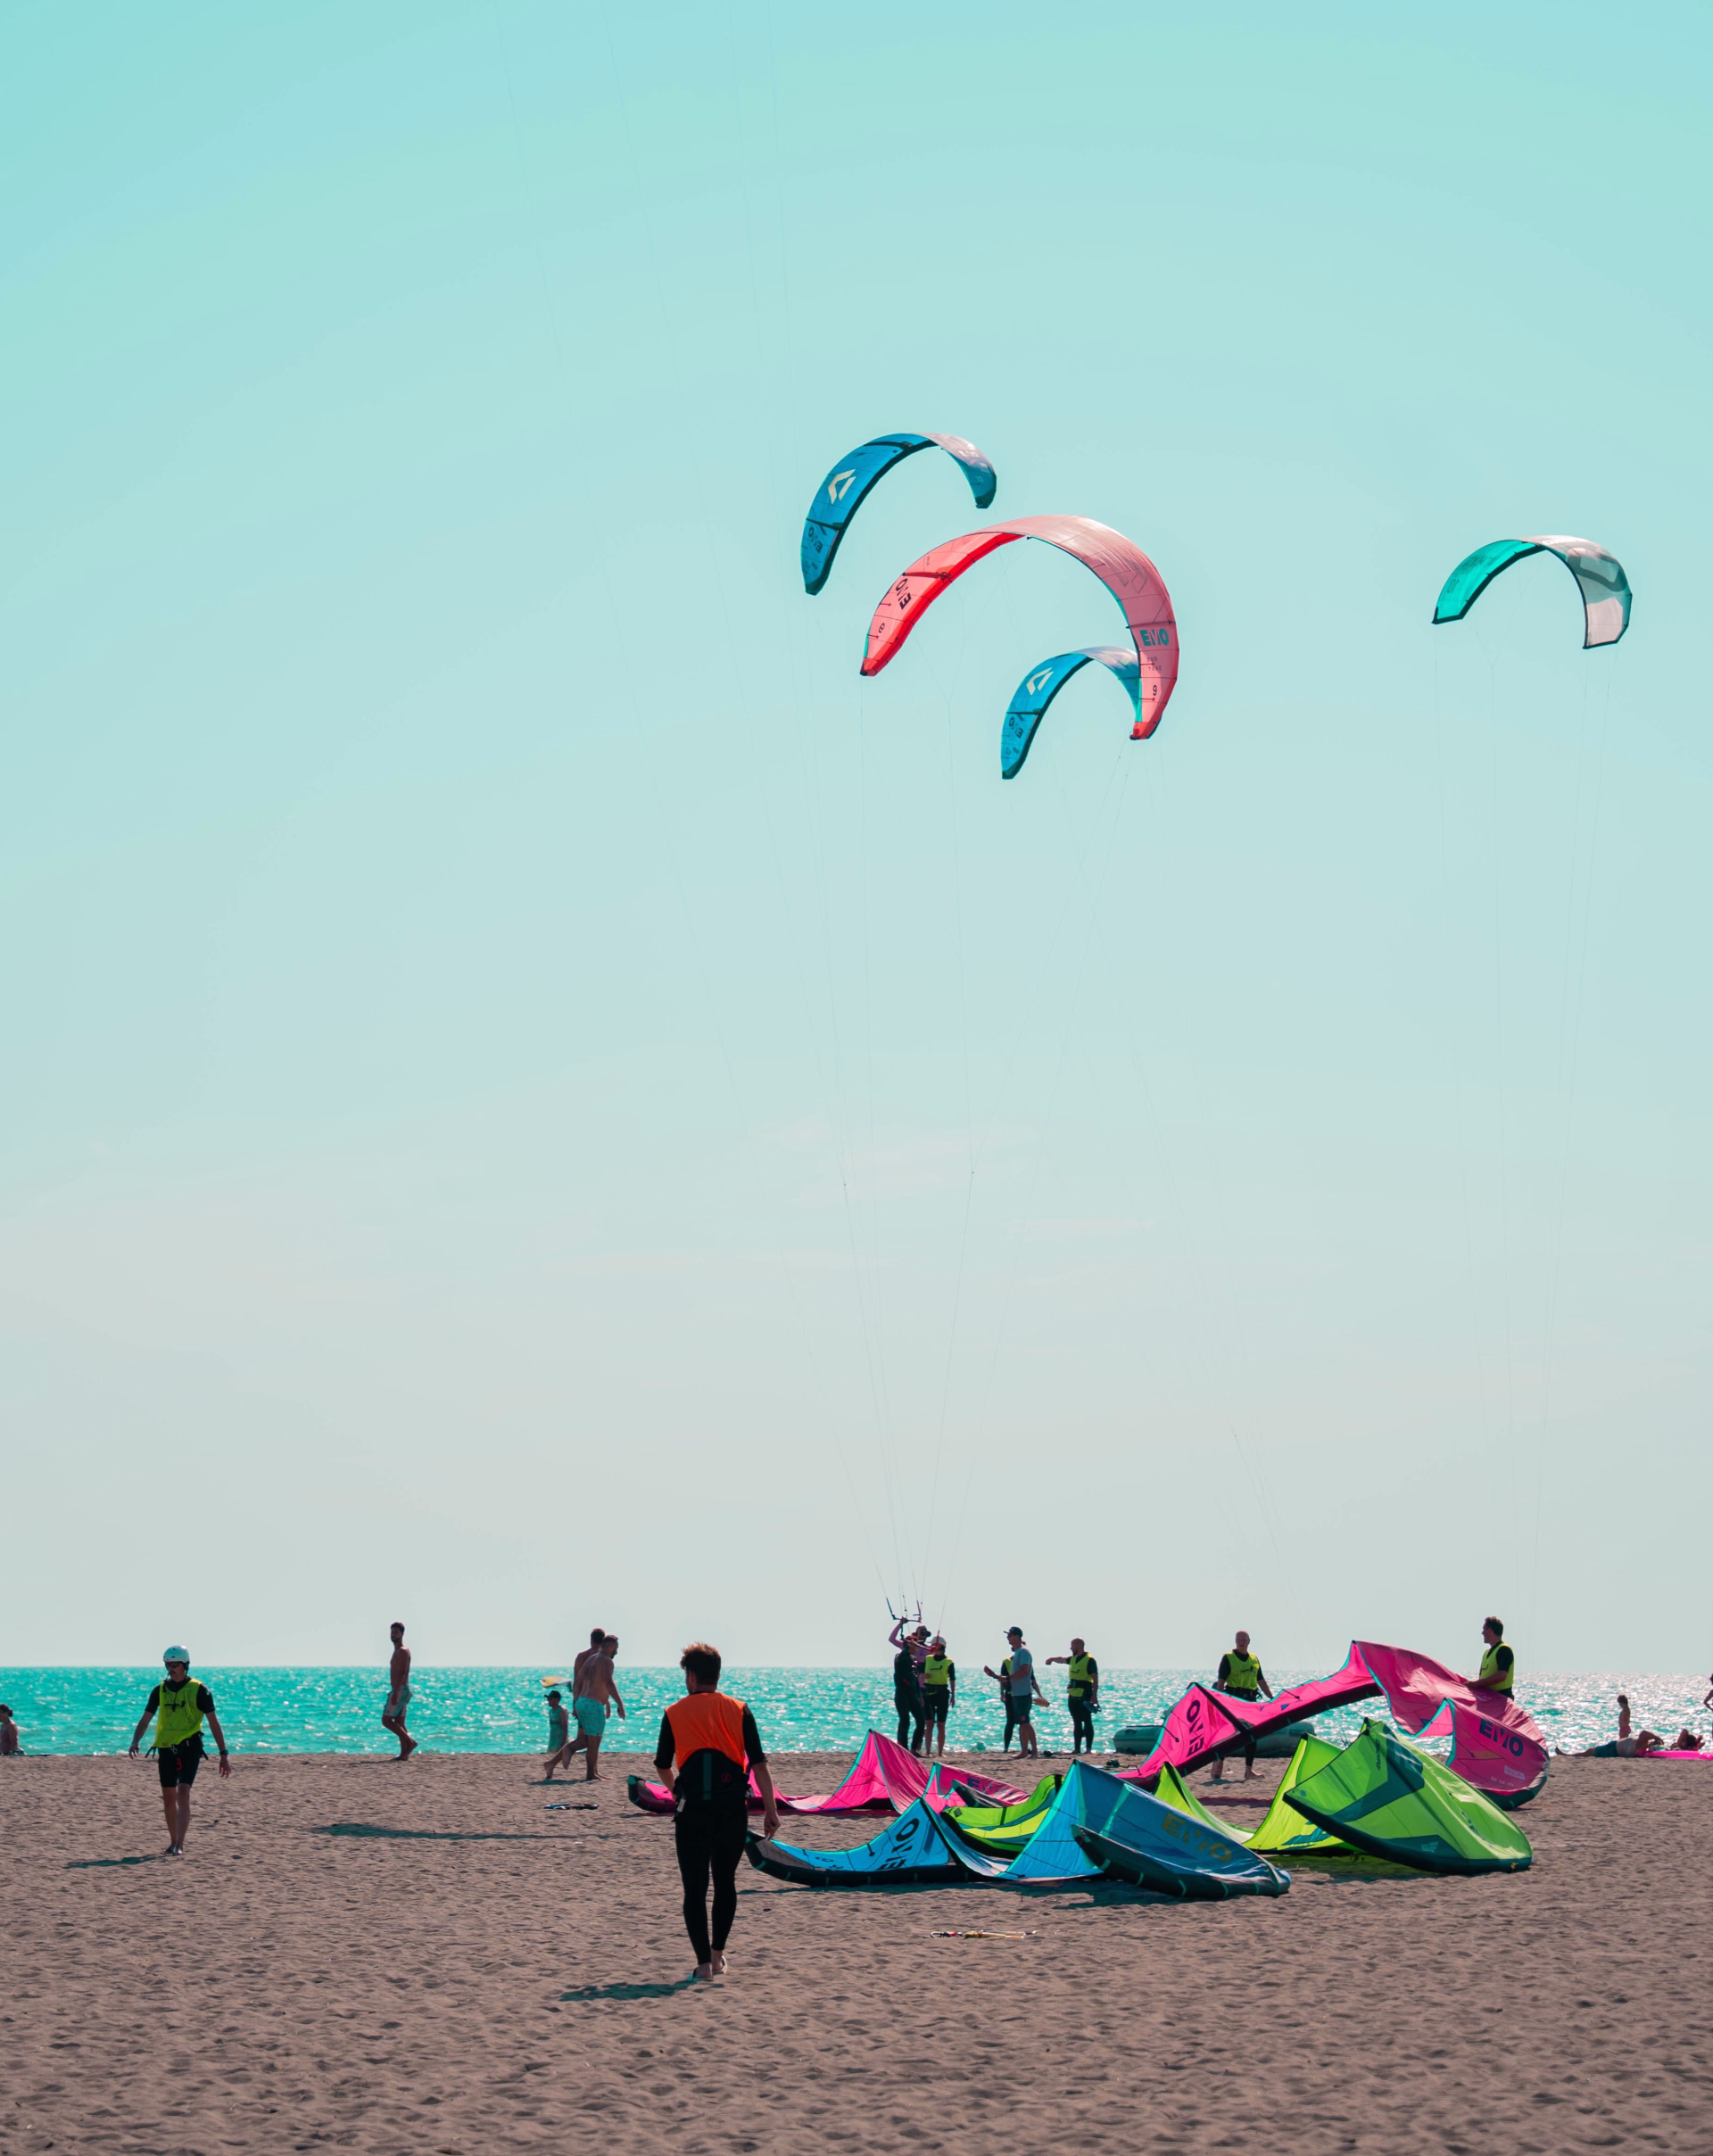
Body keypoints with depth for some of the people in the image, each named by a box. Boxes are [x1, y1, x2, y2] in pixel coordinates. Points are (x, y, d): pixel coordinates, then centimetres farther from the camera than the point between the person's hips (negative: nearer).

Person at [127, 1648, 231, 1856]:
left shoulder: (199, 1690, -4)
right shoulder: (160, 1690, 7)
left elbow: (214, 1723, -3)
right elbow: (145, 1720, 7)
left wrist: (224, 1755, -6)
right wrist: (135, 1742, -13)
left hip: (189, 1748, -4)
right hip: (166, 1748, 4)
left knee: (183, 1794, -17)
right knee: (168, 1798, 10)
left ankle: (180, 1845, -20)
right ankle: (173, 1842, 26)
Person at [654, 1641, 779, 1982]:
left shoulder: (674, 1713, 5)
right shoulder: (739, 1711, 6)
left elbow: (662, 1766, 12)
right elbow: (759, 1763, -1)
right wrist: (770, 1810, 0)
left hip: (692, 1810, -2)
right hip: (733, 1809, 2)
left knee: (695, 1887, 2)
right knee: (725, 1881, 18)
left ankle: (703, 1963, -6)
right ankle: (717, 1956, 24)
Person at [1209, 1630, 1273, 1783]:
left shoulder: (1254, 1659, 14)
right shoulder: (1228, 1658, -2)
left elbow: (1261, 1681, 20)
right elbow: (1221, 1681, -7)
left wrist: (1272, 1699, 17)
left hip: (1250, 1701, 6)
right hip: (1233, 1700, -6)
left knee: (1252, 1735, 5)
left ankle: (1249, 1770, 11)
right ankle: (1217, 1768, -5)